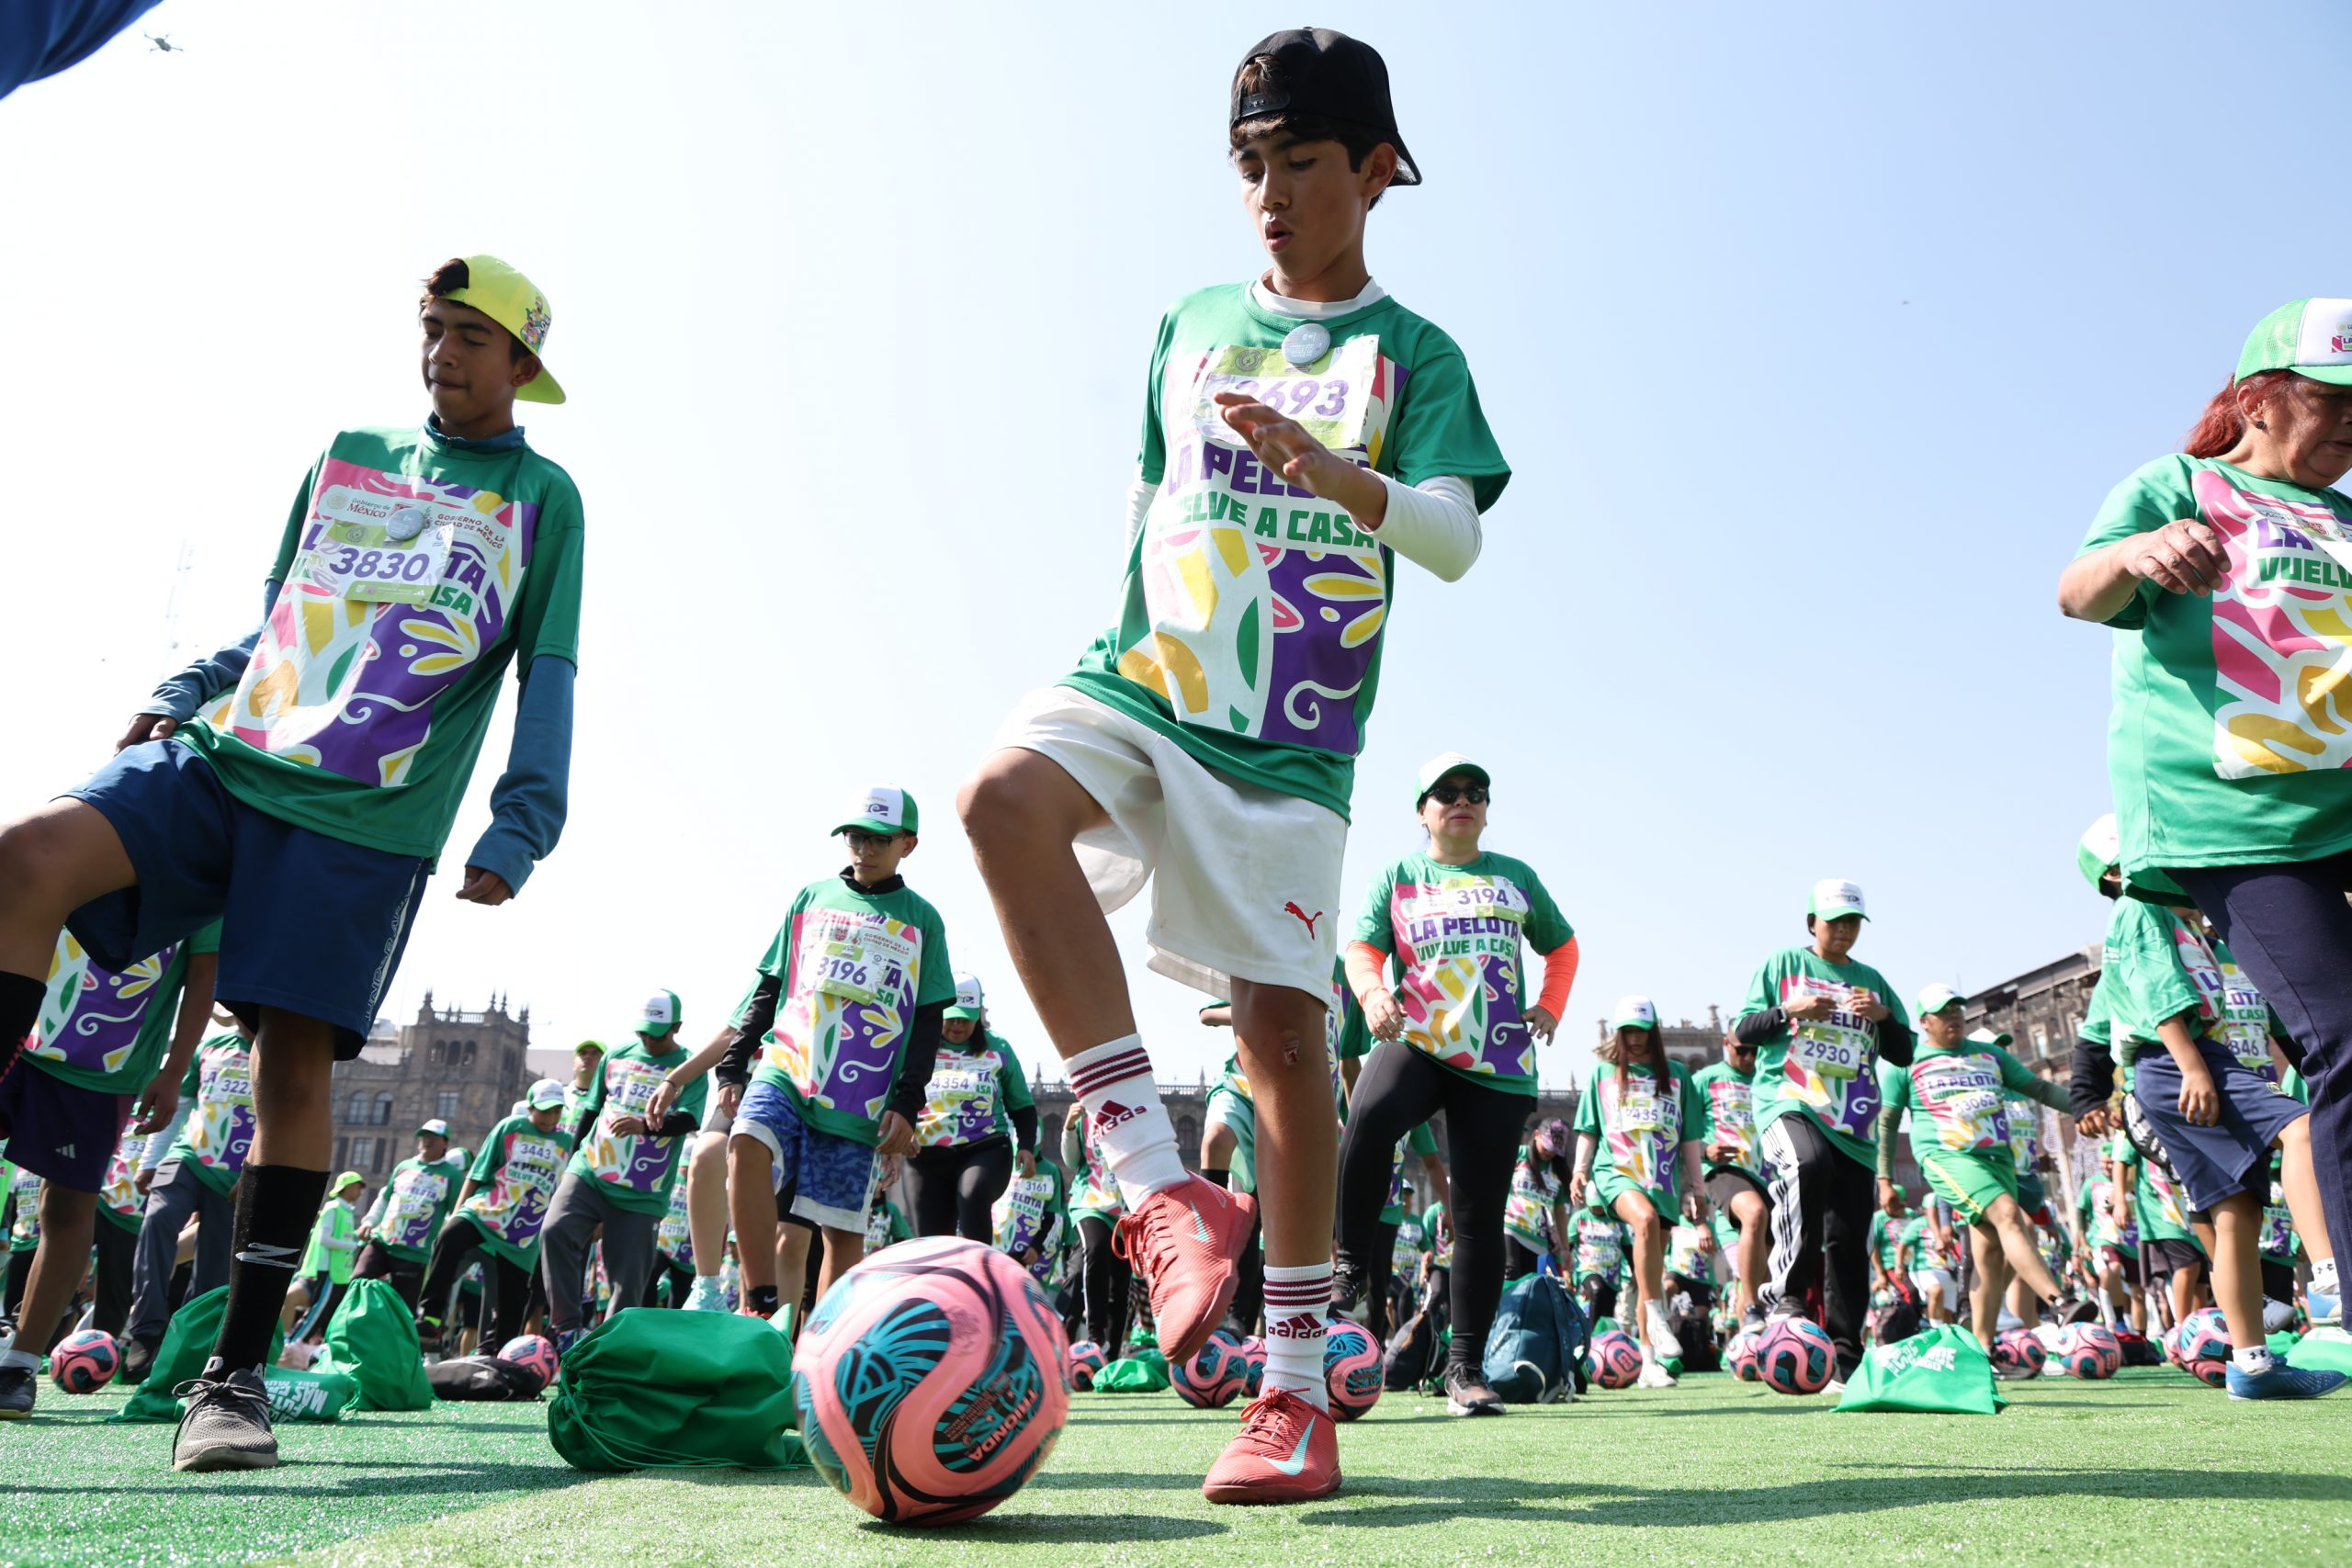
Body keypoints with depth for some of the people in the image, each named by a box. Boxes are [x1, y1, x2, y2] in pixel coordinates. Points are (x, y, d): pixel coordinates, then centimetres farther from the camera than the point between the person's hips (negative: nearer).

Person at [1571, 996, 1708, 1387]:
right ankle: (1657, 1319, -30)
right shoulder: (1602, 1073, 11)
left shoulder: (1676, 1075, 12)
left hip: (1664, 1179, 2)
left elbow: (1690, 1138, 14)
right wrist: (1579, 1171, 0)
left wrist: (1696, 1187, 10)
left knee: (1652, 1271, 2)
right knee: (1646, 1219, -34)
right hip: (1616, 1170, -2)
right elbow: (1588, 1131, 13)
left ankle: (1649, 1361, 9)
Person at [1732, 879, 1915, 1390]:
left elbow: (1903, 1054, 19)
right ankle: (1785, 1289, -24)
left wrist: (1884, 1016, -1)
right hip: (1788, 1100, -4)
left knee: (1849, 1240, -1)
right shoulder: (1783, 964, 10)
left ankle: (1845, 1360, 6)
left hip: (1852, 1119, 4)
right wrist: (1789, 1010, -12)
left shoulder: (1871, 980, 19)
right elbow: (1743, 1030, 6)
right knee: (1809, 1164, -38)